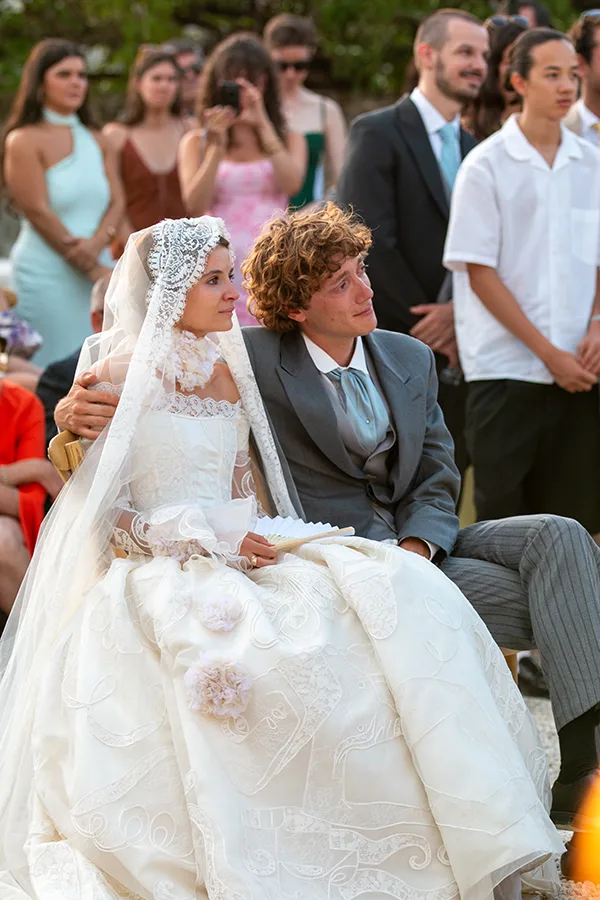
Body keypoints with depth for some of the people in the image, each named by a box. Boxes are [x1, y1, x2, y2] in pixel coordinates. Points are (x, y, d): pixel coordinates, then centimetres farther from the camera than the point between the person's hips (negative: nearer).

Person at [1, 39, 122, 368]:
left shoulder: (96, 140, 15)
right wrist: (93, 268, -11)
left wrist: (97, 243, -12)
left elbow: (116, 202, 10)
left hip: (98, 268, 6)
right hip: (47, 275, -6)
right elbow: (39, 212, -10)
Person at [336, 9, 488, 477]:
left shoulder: (475, 150, 14)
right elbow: (371, 241, -14)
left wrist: (459, 312, -10)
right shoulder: (378, 133, -7)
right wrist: (427, 325, -11)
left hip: (451, 361, 6)